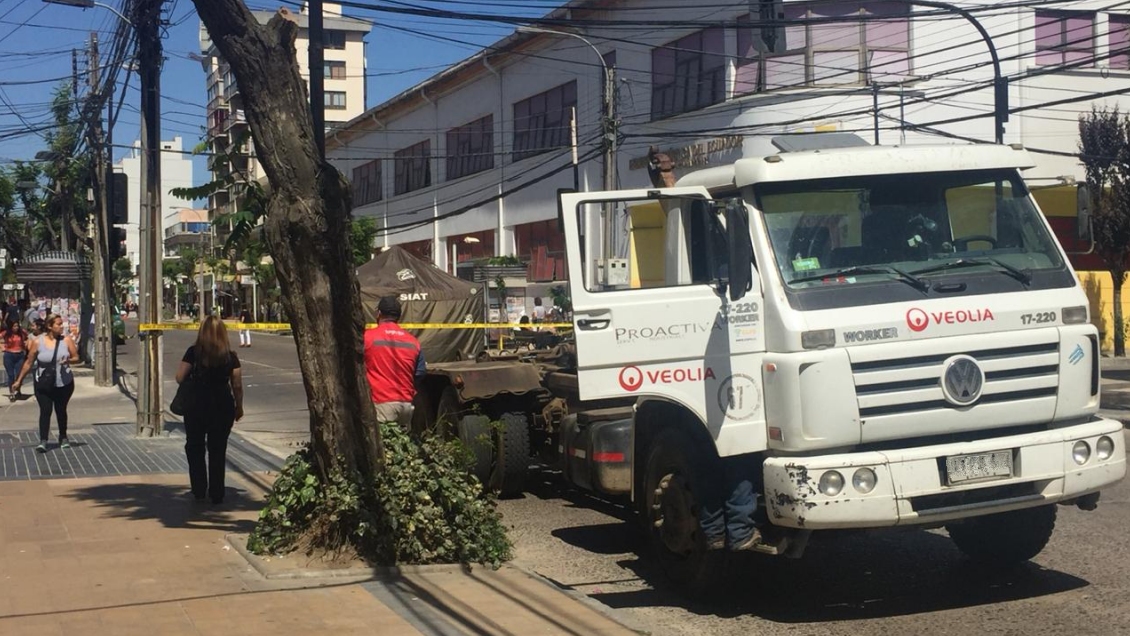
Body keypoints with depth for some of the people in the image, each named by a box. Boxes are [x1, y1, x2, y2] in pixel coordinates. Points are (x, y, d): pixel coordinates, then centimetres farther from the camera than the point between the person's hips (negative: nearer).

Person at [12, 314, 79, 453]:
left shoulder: (66, 340, -4)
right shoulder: (38, 341, -8)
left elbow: (76, 358, 1)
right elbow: (29, 363, -1)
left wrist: (68, 360, -23)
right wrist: (19, 380, 1)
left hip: (64, 383, 2)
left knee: (61, 410, 15)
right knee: (45, 411, -10)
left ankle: (63, 438, 30)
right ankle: (43, 441, -11)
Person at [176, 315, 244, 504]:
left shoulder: (193, 352, -6)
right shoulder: (230, 356, -3)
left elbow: (180, 378, -8)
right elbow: (237, 385, -1)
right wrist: (239, 407, 12)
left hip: (197, 405, -1)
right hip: (223, 406, 1)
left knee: (195, 448, 14)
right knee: (218, 450, 10)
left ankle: (199, 492, 10)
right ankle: (216, 494, 12)